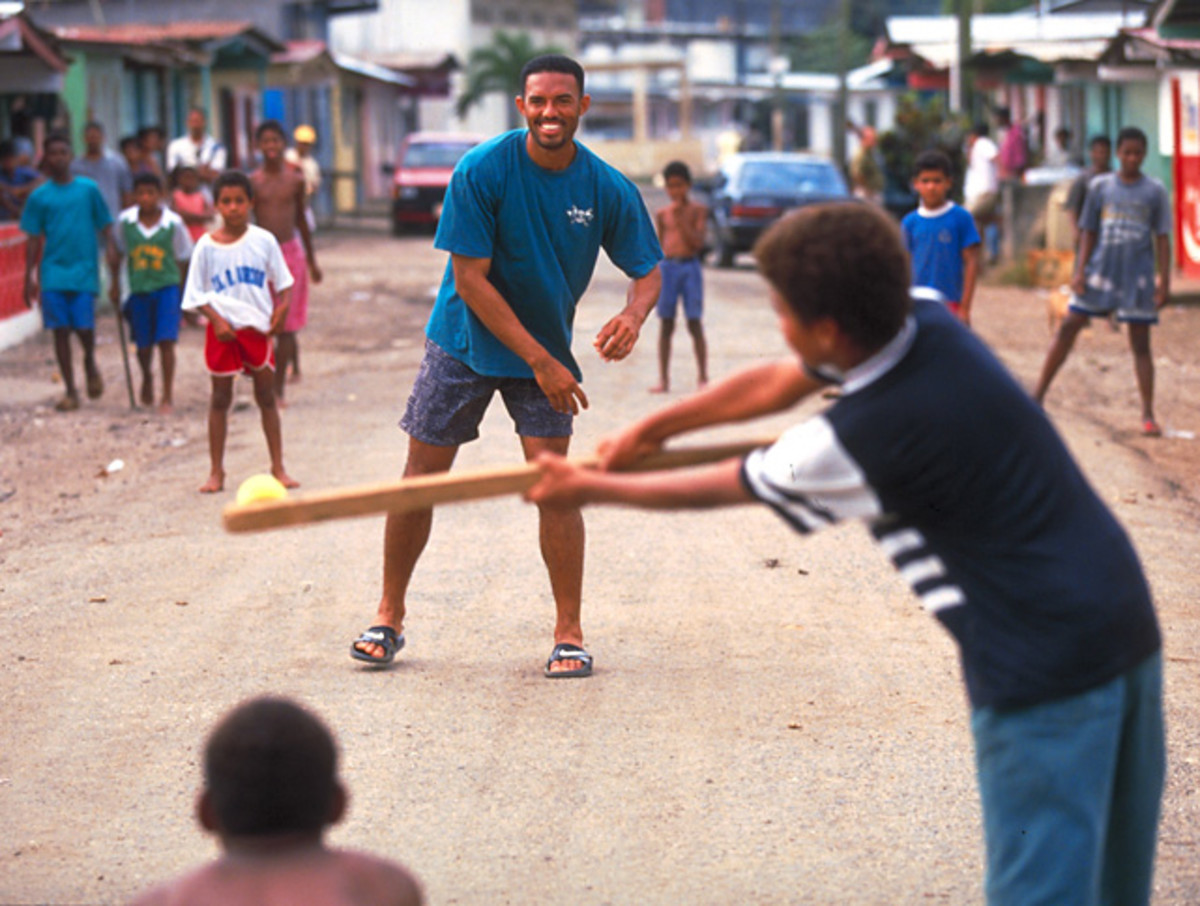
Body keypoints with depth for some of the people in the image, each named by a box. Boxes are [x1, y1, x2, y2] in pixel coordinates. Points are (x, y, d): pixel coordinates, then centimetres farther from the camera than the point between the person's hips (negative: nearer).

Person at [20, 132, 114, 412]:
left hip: (84, 270, -1)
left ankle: (90, 363, 23)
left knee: (84, 326, -11)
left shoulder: (88, 189, 3)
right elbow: (34, 240, 8)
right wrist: (29, 278, 6)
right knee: (60, 331, 0)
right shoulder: (39, 196, 5)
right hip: (53, 271, 1)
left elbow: (105, 226, 7)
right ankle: (70, 391, 8)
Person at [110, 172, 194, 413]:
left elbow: (183, 258, 2)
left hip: (167, 286, -2)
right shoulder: (125, 221, -5)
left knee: (166, 341, -11)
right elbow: (118, 252, 12)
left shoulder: (173, 223, -9)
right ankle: (147, 378, 43)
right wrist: (115, 283, 16)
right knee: (143, 345, 11)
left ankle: (167, 395, -2)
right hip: (139, 288, 2)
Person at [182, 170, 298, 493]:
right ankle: (217, 471, 11)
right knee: (220, 398, 4)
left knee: (267, 396, 6)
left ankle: (278, 467, 14)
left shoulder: (263, 240, -1)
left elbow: (281, 281, 8)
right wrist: (216, 319, -14)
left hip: (258, 327, 1)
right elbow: (197, 294, -1)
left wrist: (281, 307, -10)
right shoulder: (206, 245, -4)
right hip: (223, 329, -1)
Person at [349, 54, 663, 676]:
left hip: (547, 351, 1)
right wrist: (539, 360, -23)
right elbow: (470, 280, -19)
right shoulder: (481, 171, -19)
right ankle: (389, 618, 17)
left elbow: (647, 270, -1)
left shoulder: (608, 189, -11)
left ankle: (569, 633, -1)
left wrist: (632, 315, -26)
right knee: (421, 476, 1)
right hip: (464, 343, -1)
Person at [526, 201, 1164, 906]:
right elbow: (775, 384, 17)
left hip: (1044, 674, -9)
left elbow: (718, 488, -3)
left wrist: (587, 488, 12)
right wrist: (650, 430, 23)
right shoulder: (931, 326, 3)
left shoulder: (862, 438, -20)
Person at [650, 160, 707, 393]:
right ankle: (664, 380, 6)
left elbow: (698, 242, -8)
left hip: (690, 267, -2)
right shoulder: (662, 213, 9)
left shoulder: (697, 210, 2)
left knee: (695, 324, -2)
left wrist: (681, 219, -15)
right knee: (665, 325, 2)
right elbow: (659, 246, 14)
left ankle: (703, 377, 6)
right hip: (667, 267, 2)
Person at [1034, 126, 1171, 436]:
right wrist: (1080, 271, -1)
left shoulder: (1155, 191, 1)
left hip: (1138, 277, -1)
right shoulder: (1099, 186, 4)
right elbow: (1089, 233, 8)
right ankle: (1039, 393, 8)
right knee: (1068, 327, -1)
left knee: (1140, 343, 1)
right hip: (1101, 270, 1)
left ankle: (1148, 414, 5)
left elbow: (1162, 238, 2)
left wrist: (1164, 280, -3)